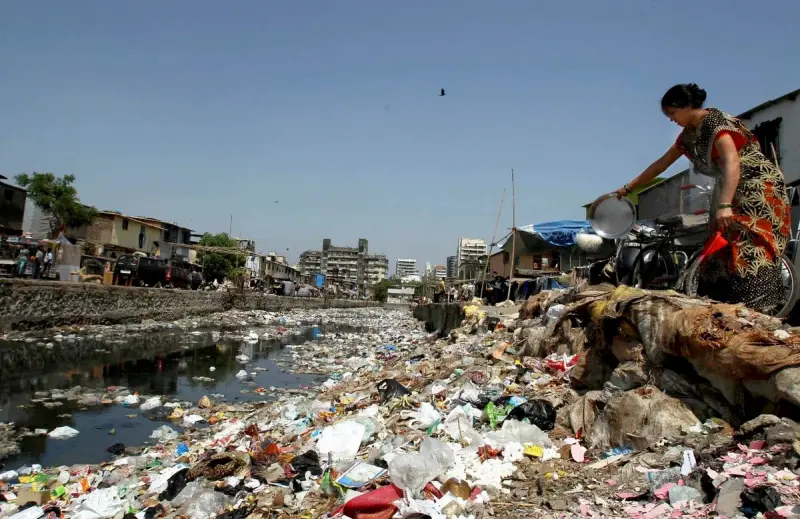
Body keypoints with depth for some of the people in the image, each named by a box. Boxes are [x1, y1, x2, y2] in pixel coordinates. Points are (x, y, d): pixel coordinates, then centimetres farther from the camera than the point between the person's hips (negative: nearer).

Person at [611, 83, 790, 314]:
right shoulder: (689, 134, 10)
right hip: (732, 191, 9)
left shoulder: (717, 122, -17)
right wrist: (627, 188, 19)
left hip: (758, 188, -9)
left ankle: (757, 313, -21)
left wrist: (724, 205, -42)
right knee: (720, 254, 3)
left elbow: (732, 162, -31)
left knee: (750, 254, -19)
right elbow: (661, 164, 18)